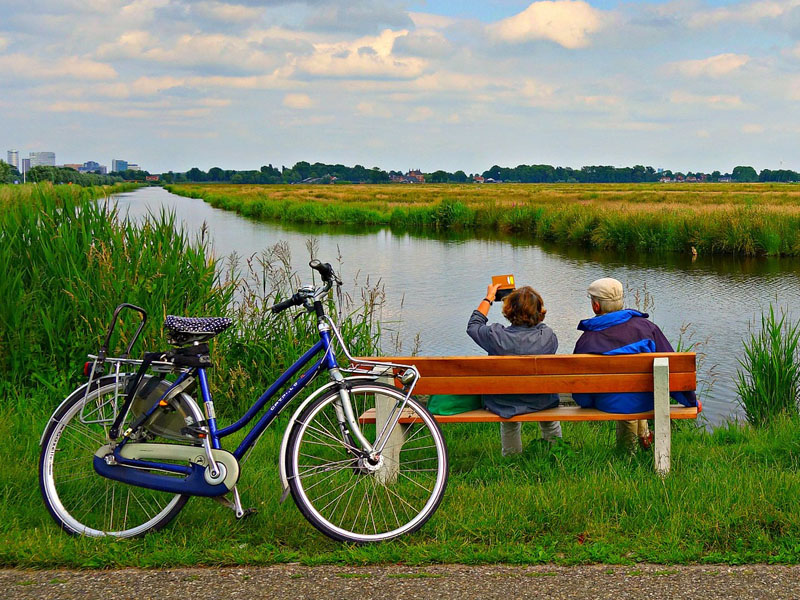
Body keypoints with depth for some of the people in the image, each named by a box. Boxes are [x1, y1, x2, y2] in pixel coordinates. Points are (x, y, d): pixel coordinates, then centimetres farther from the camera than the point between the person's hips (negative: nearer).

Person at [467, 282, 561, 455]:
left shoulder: (496, 335, -25)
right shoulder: (547, 335, -22)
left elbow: (473, 325, -2)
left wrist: (488, 298, 10)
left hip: (503, 405, 0)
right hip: (542, 404, 0)